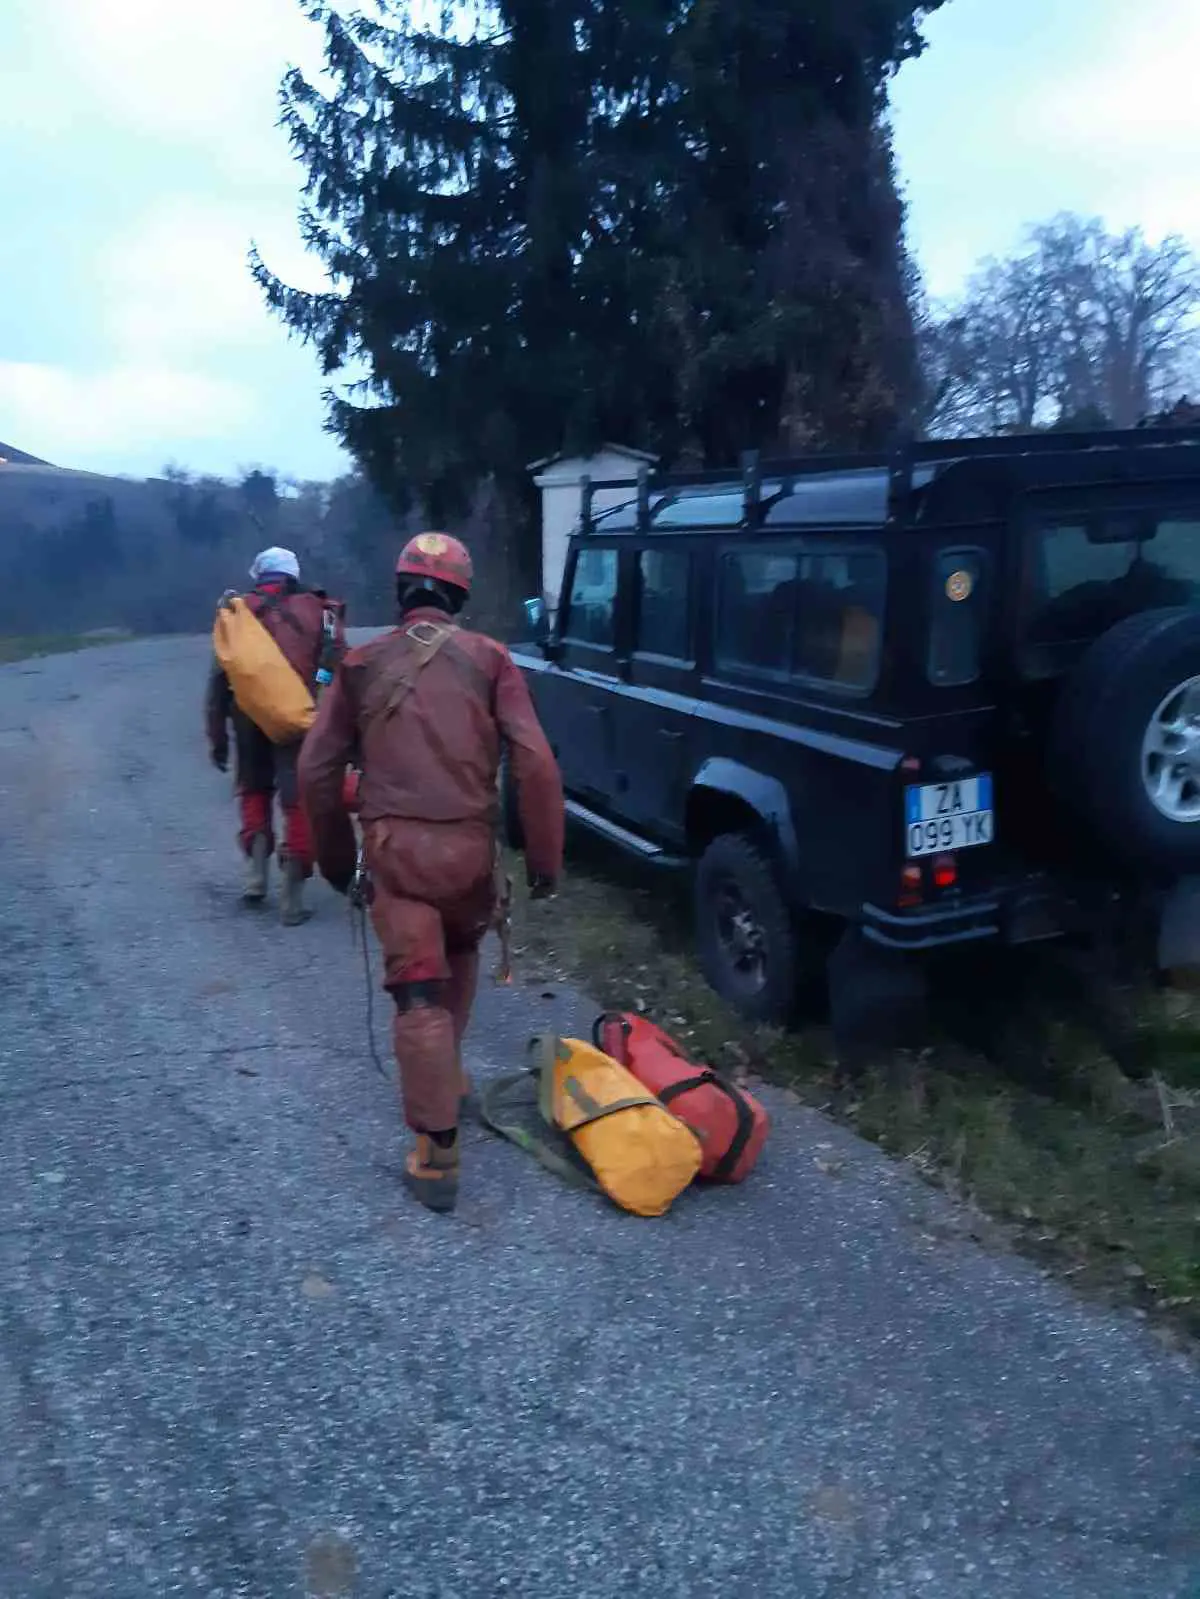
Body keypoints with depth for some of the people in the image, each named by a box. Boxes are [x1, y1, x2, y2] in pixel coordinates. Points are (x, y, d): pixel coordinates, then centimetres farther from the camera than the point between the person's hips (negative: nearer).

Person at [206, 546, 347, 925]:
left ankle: (256, 872, 10)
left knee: (254, 790, 24)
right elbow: (338, 672, -2)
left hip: (250, 719, 2)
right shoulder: (317, 611, 8)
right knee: (298, 802, 5)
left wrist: (217, 735, 10)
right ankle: (291, 899, 3)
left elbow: (219, 678, 6)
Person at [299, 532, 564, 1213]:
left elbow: (318, 769, 6)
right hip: (469, 843, 1)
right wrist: (545, 858, 0)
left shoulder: (363, 663, 7)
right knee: (461, 954, 29)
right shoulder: (489, 658, 3)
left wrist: (336, 857, 18)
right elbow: (537, 762, -7)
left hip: (394, 846, 0)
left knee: (419, 996, 1)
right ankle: (448, 1075, 42)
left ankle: (438, 1154, 2)